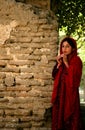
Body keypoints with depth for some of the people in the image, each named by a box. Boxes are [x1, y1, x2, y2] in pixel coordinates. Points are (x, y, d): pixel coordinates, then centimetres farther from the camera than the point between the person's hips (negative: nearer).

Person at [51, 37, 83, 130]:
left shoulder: (76, 60, -7)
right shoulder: (60, 59, 10)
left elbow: (74, 76, -18)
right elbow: (54, 76, 5)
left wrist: (66, 63, -18)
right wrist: (59, 64, -9)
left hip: (70, 92, -5)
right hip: (60, 92, 6)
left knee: (70, 118, -4)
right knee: (59, 115, 7)